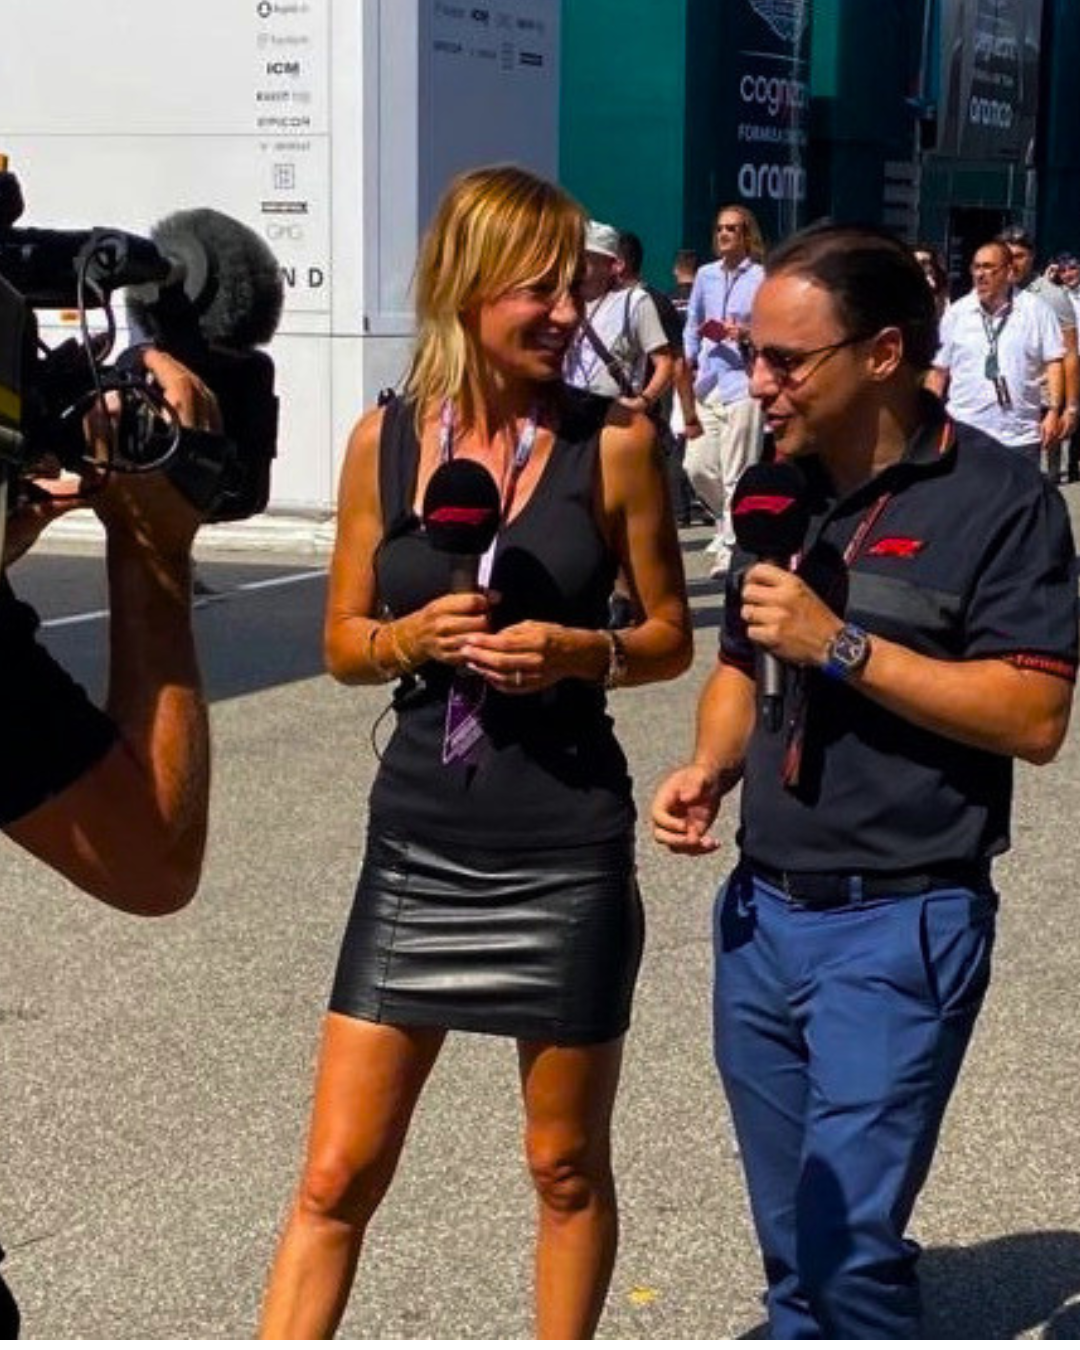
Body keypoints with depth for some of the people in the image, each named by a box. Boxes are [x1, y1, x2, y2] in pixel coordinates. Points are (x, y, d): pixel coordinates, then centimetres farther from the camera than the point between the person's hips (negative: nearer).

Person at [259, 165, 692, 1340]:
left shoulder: (613, 442, -5)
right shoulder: (384, 439, 0)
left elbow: (670, 636, 3)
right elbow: (344, 644, 7)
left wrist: (578, 650, -16)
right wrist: (416, 635, -13)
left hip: (566, 846, -1)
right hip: (417, 841, 2)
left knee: (565, 1166, 12)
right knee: (337, 1175, 4)